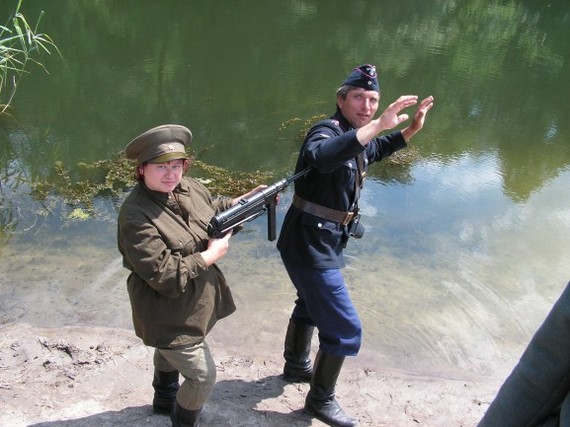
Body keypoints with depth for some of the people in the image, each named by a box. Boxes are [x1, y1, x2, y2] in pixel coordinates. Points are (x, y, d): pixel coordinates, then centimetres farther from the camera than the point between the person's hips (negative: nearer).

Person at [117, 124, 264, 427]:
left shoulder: (188, 187, -8)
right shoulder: (136, 217, -32)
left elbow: (214, 209, 14)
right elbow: (166, 277, -33)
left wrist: (248, 199, -1)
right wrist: (212, 254, -24)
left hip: (191, 302, 9)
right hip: (168, 316, -8)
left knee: (170, 352, 33)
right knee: (203, 375, 1)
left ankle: (165, 400, 61)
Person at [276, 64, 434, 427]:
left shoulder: (355, 137, 6)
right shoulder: (327, 131, -22)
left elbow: (374, 151, 29)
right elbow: (320, 156, -47)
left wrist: (411, 130, 15)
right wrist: (378, 125, -53)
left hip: (322, 244, 10)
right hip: (310, 247, -10)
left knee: (311, 306, 29)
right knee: (345, 329, -3)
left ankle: (296, 365, 53)